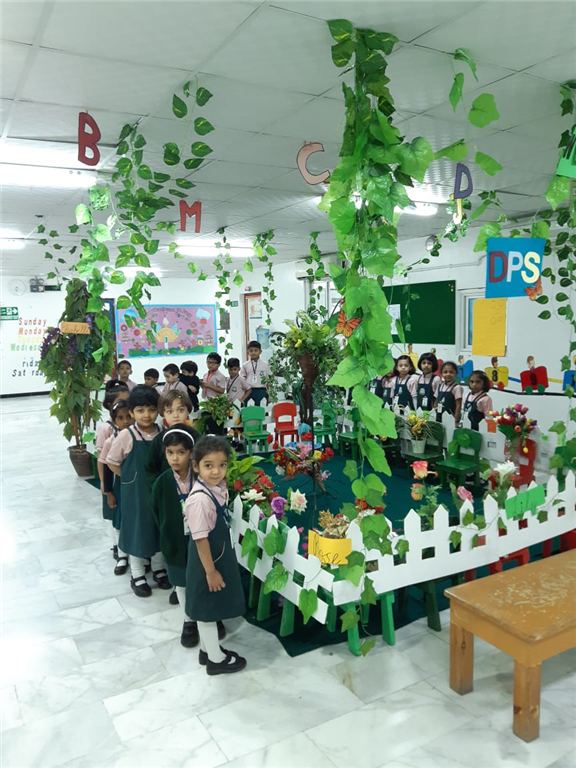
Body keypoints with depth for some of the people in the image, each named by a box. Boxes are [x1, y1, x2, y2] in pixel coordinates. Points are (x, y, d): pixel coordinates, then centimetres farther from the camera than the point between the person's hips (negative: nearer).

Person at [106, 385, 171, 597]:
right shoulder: (127, 436, -15)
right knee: (137, 530, 10)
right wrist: (131, 478, -5)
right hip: (135, 492, -3)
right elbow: (112, 462, -6)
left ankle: (158, 569, 35)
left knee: (159, 529, 16)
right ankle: (137, 575, 27)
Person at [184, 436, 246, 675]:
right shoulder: (200, 499, -30)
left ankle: (207, 649, 43)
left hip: (221, 554, 8)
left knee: (212, 607, 24)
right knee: (207, 608, 12)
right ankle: (216, 659, 30)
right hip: (207, 560, -8)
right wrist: (210, 571, -17)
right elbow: (200, 539, -24)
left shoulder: (220, 486, -4)